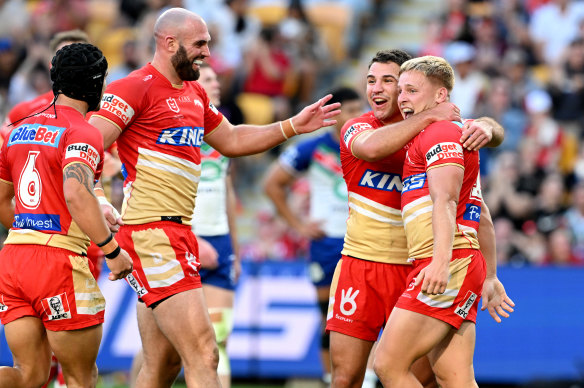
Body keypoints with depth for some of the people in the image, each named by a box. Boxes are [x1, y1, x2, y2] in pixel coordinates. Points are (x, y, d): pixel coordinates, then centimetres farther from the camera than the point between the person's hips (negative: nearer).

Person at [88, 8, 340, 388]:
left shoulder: (195, 94, 20)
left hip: (179, 234, 10)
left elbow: (231, 140, 33)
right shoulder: (136, 88, -8)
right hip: (151, 232, -10)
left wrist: (293, 126, 25)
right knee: (202, 355, -17)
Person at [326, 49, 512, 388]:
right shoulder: (356, 128, -2)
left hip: (414, 270, 1)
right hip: (360, 267, -1)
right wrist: (428, 117, -25)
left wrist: (486, 128, -28)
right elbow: (372, 146, -25)